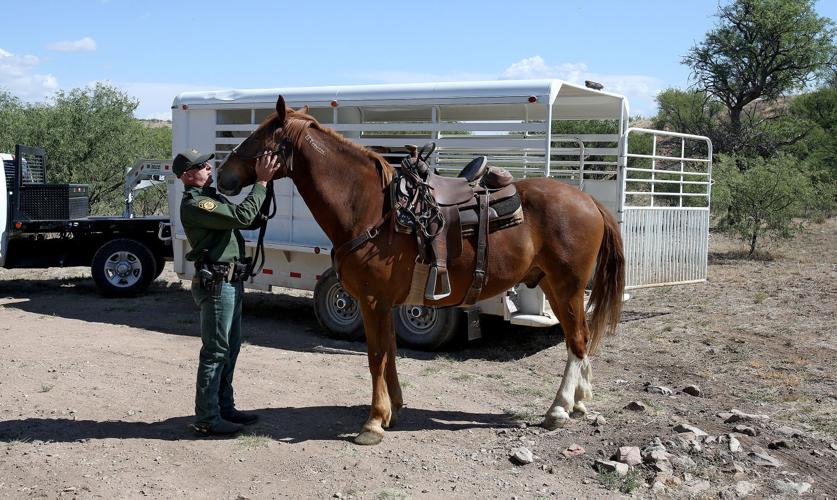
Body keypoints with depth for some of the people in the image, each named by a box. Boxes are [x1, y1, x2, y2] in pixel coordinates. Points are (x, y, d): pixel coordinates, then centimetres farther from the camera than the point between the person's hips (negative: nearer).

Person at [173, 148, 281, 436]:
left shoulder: (210, 199, 17)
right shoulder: (195, 204, -17)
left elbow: (248, 219, 15)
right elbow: (242, 216, -25)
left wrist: (263, 182, 3)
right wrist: (261, 182, -18)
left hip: (230, 283, 11)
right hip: (217, 284, -11)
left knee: (230, 348, 17)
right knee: (215, 351, -5)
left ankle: (224, 408, 27)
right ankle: (207, 419, 2)